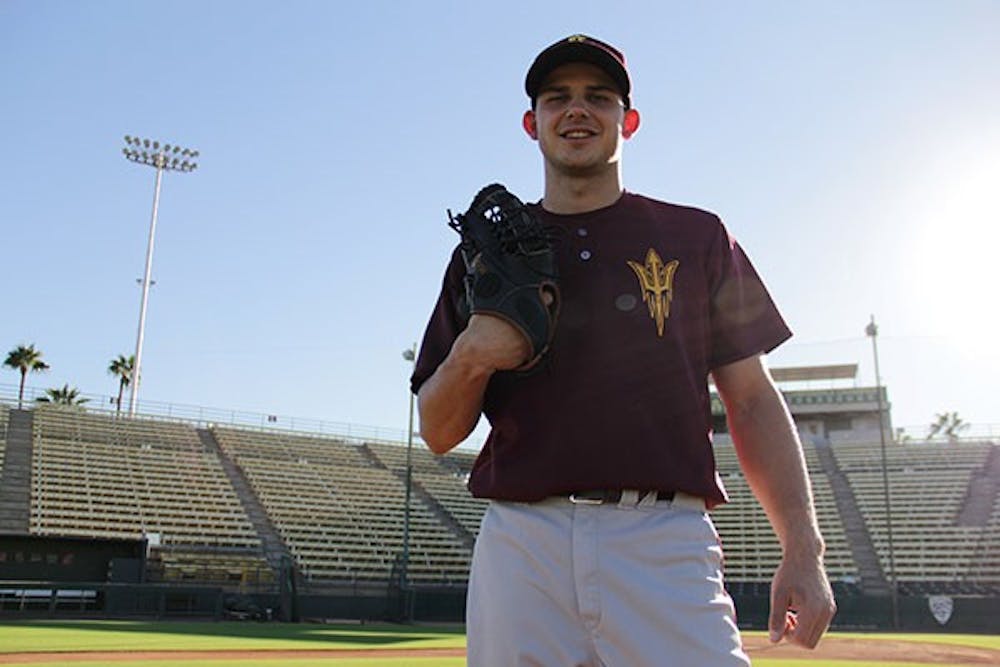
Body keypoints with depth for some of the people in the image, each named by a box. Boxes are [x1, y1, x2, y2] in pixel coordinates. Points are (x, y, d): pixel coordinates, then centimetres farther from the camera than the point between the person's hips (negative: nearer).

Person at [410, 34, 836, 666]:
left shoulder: (696, 236, 12)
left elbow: (753, 400, 8)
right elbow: (438, 434, 12)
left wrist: (804, 550, -2)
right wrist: (469, 358, -9)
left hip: (666, 546, -1)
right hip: (521, 544, 2)